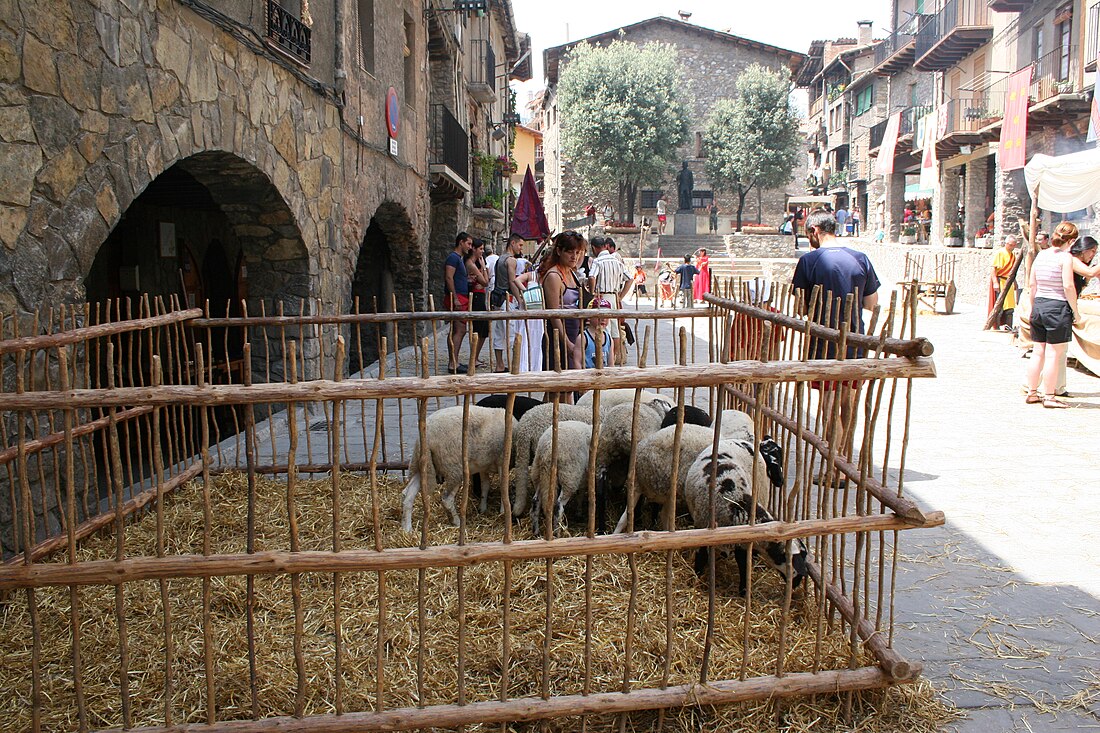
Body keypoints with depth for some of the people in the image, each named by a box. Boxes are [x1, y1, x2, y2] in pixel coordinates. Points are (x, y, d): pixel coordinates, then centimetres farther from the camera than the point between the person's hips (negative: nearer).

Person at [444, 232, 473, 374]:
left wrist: (468, 280, 15)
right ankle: (453, 365, -13)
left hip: (461, 299, 10)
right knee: (459, 330, -12)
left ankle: (452, 363, 14)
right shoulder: (453, 257, -10)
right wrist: (455, 298, -22)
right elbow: (449, 278, -19)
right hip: (456, 298, -10)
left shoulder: (458, 258, 22)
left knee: (455, 331, 10)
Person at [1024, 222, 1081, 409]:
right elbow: (1068, 286, -15)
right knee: (1054, 354, -1)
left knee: (1038, 352, 13)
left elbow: (1032, 283, 11)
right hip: (1058, 307, -7)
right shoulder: (1065, 257, -11)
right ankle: (1049, 396, 4)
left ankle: (1032, 393, 19)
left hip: (1039, 305, 7)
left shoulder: (1041, 255, 9)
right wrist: (1076, 311, -7)